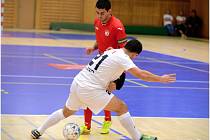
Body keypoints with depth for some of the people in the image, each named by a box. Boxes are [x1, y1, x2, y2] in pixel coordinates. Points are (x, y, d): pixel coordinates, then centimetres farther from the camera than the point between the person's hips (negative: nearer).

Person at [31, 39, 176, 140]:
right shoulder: (123, 58, -11)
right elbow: (140, 74, -18)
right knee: (122, 107, -1)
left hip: (77, 83, 8)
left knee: (66, 112, 27)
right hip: (90, 89, -8)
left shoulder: (111, 51, 13)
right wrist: (160, 79, -10)